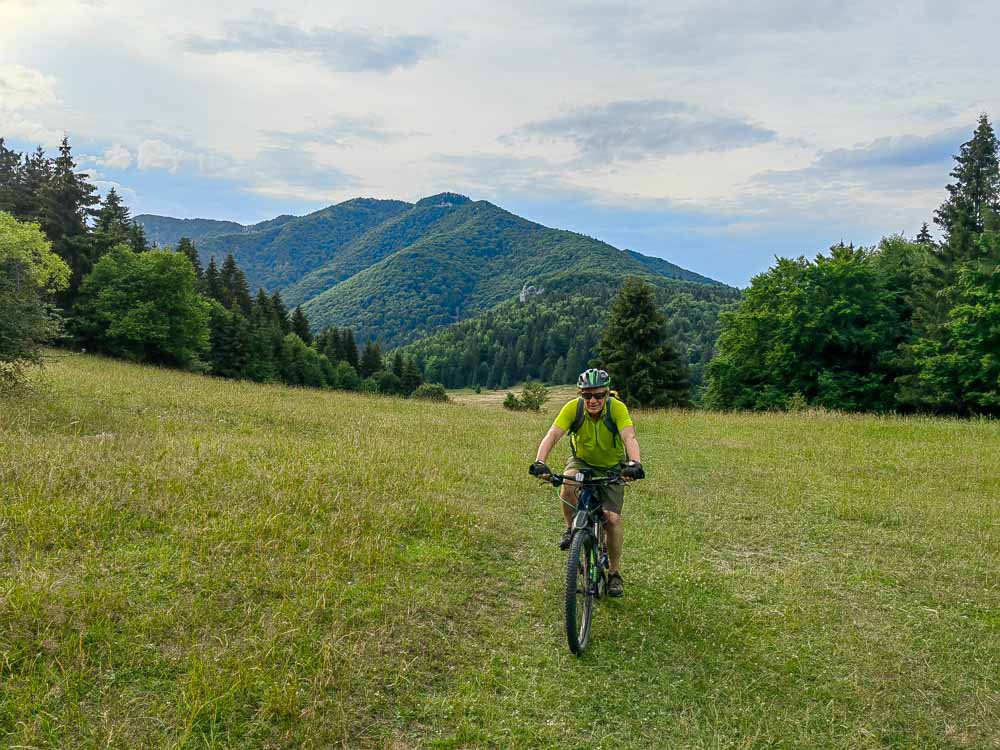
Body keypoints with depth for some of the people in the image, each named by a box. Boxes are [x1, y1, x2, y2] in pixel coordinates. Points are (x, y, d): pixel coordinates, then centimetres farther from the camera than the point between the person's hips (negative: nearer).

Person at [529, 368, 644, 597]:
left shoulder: (617, 408, -28)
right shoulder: (573, 408, -25)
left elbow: (629, 437, -42)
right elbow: (552, 435, -35)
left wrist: (634, 464, -62)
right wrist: (539, 462, -53)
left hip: (612, 468, -1)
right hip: (582, 462, 1)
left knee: (613, 519, -12)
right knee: (567, 486, -33)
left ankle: (614, 574, 9)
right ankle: (572, 528, -5)